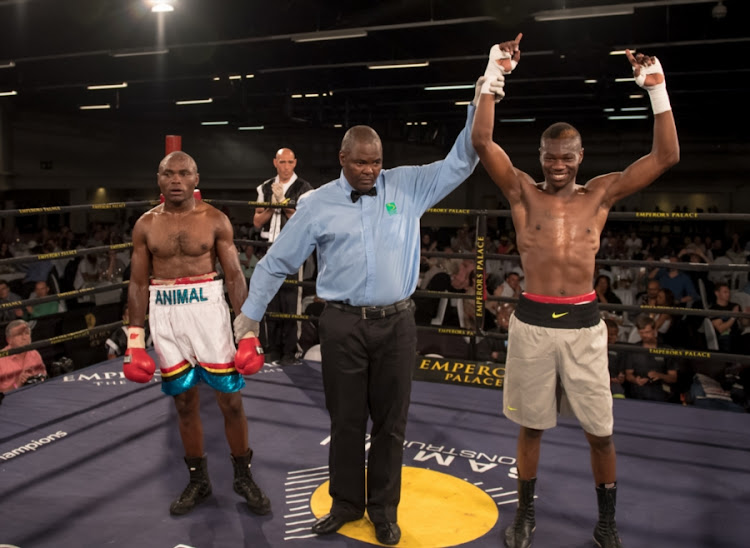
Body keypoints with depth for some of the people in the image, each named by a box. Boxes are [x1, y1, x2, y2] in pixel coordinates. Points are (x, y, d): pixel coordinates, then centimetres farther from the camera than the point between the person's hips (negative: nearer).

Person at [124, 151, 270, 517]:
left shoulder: (215, 220, -2)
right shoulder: (146, 225, 4)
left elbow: (234, 275, -2)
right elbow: (138, 283, 7)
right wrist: (135, 338, 4)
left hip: (207, 309, -2)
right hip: (164, 315, 2)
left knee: (231, 400, 2)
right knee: (184, 402, 12)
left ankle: (243, 477, 22)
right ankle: (198, 481, 28)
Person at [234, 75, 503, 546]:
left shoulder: (408, 186, 3)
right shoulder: (317, 203, 1)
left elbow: (459, 163, 4)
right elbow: (278, 261, 7)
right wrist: (250, 314, 11)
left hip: (396, 323, 1)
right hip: (343, 325, -1)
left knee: (391, 421, 11)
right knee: (346, 420, 11)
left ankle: (384, 508, 29)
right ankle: (347, 503, 31)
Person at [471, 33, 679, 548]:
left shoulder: (600, 194, 3)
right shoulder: (523, 192, 0)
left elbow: (666, 156, -2)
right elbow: (482, 141, -11)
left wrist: (658, 89, -9)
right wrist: (495, 74, -15)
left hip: (584, 323, 1)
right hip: (533, 322, -1)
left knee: (600, 431, 9)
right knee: (531, 425, 13)